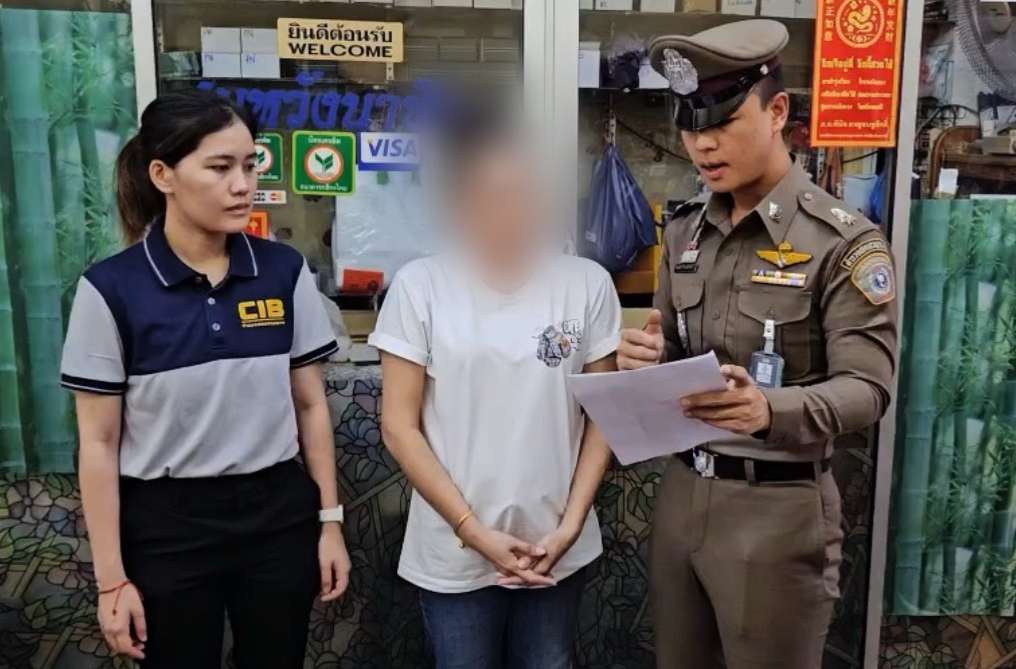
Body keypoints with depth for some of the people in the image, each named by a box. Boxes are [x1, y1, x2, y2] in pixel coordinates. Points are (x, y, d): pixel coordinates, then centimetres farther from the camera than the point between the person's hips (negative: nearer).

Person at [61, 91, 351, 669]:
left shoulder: (285, 271, -4)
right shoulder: (111, 289, -10)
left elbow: (311, 406, 2)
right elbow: (99, 443, -6)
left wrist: (330, 519, 3)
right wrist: (112, 578, -4)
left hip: (278, 517, 2)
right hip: (166, 527, -1)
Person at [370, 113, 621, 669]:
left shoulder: (587, 282, -2)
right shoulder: (419, 285, -7)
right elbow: (400, 427, -6)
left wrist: (571, 524, -5)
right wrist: (474, 531, -10)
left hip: (559, 549, 2)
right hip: (454, 554, -1)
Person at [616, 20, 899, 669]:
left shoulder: (846, 241, -11)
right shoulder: (684, 231, 7)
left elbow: (868, 387, -16)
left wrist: (771, 411, -34)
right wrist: (649, 356, -10)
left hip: (779, 508, -5)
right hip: (681, 491, 6)